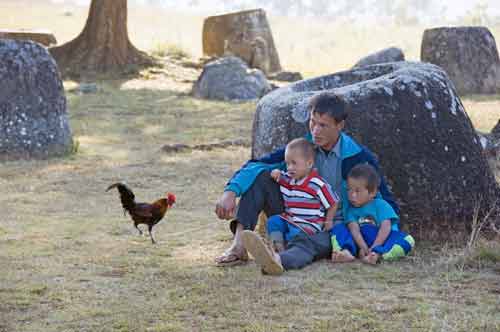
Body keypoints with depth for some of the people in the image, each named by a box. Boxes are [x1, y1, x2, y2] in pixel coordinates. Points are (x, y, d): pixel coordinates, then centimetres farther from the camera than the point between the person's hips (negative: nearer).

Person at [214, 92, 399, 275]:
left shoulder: (360, 158, -9)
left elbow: (387, 203, -4)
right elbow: (255, 165, -10)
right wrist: (231, 191, -30)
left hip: (333, 226, -5)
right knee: (261, 176, -14)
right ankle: (239, 245, -28)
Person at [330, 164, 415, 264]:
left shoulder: (381, 205, 2)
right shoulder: (351, 209, 9)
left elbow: (386, 228, -13)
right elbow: (354, 229, -9)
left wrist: (374, 248, -27)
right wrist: (364, 248, -28)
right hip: (359, 242, 2)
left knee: (408, 240, -28)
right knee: (338, 228, -10)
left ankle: (377, 254, -53)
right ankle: (346, 252, -41)